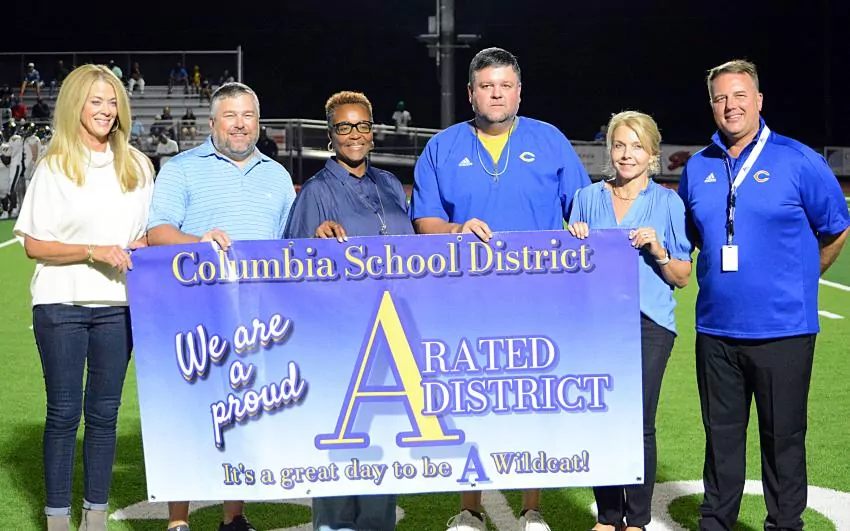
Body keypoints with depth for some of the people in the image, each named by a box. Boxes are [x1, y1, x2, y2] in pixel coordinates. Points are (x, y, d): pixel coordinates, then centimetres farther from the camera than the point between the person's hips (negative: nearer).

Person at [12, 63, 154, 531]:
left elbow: (151, 231, 16)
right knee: (64, 412, 2)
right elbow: (33, 244, -6)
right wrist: (94, 252, -16)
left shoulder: (137, 164, 9)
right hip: (62, 304, -3)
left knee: (104, 411, 8)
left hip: (117, 304, 3)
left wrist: (142, 246, -6)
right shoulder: (54, 165, -3)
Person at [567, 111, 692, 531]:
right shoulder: (588, 198, 10)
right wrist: (574, 241, -6)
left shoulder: (668, 203, 5)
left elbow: (682, 278, 5)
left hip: (648, 325, -2)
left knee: (639, 422, -4)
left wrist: (658, 251, -13)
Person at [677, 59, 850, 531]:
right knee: (721, 434, 13)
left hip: (782, 329, -4)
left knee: (783, 437, 6)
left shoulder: (797, 161, -6)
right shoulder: (698, 168, 7)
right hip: (716, 328, 4)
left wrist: (797, 281, 10)